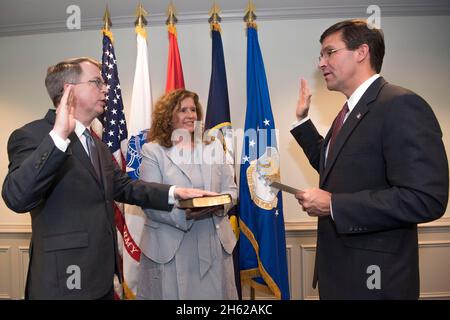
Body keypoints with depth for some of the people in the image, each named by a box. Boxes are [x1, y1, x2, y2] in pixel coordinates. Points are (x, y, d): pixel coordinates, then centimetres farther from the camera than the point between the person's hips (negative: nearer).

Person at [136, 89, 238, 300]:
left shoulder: (214, 146, 10)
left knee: (215, 293, 11)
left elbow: (230, 189, 10)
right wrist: (184, 213, -24)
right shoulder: (153, 151, -2)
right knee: (172, 293, 7)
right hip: (170, 248, -3)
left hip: (214, 245, 4)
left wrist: (221, 203, -12)